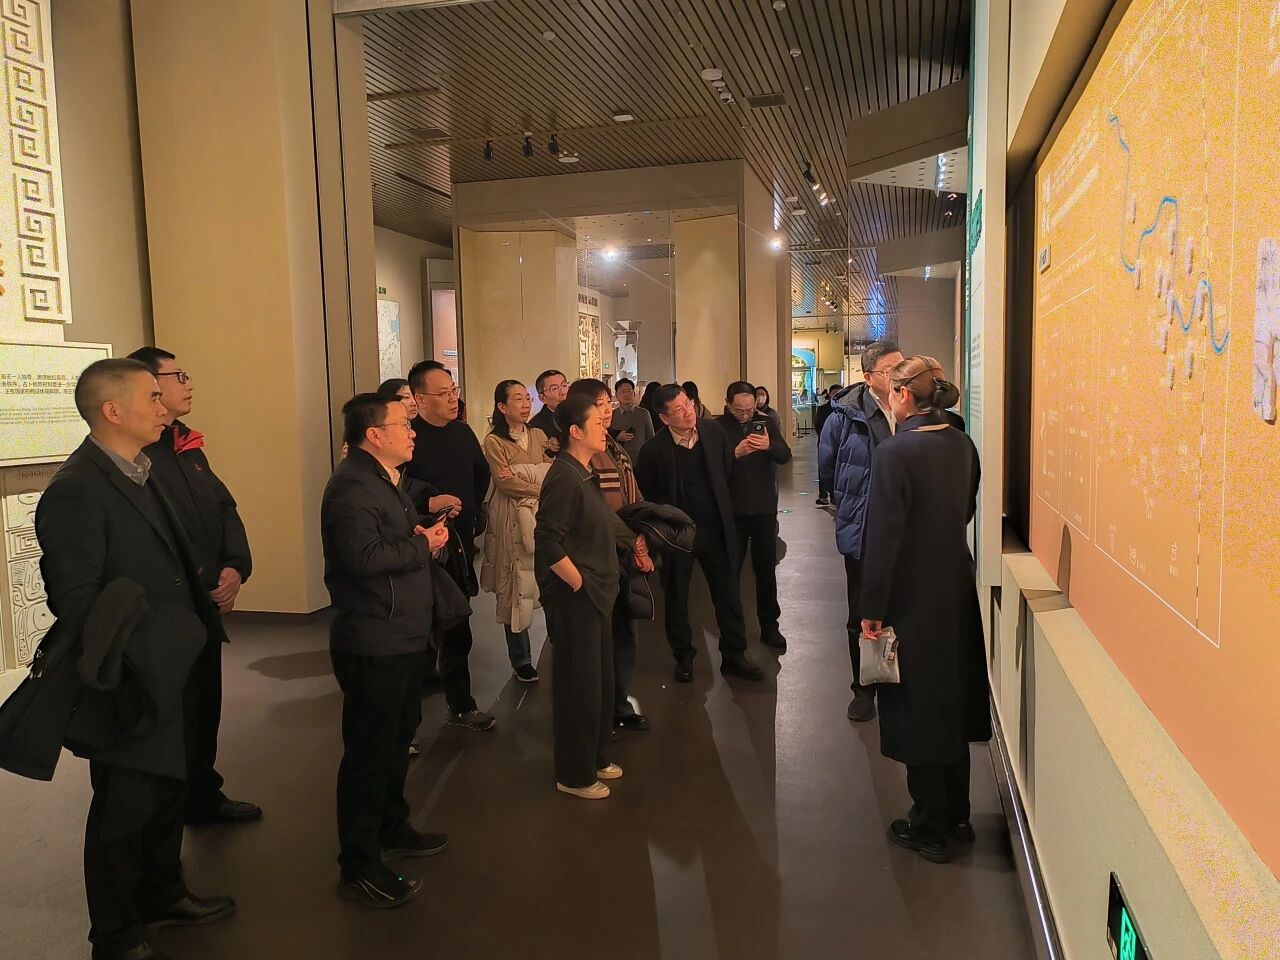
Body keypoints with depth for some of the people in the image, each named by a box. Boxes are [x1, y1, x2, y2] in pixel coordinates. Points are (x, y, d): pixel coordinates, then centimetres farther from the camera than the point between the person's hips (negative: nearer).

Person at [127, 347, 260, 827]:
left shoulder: (189, 448, 13)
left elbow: (225, 509, 10)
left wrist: (235, 568, -6)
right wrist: (196, 590, -16)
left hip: (206, 606, 8)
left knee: (206, 706, 18)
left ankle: (203, 796, 35)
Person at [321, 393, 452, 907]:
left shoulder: (386, 480, 15)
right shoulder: (352, 486, -19)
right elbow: (363, 557, -30)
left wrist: (424, 533, 3)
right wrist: (422, 544, -18)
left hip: (403, 638, 11)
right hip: (373, 646, -11)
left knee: (399, 737, 23)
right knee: (370, 752, -1)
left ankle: (392, 829, 40)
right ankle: (359, 865, 12)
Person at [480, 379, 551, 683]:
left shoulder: (539, 436, 11)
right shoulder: (494, 441, -4)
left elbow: (552, 472, 1)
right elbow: (505, 483, -12)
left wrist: (520, 474, -14)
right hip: (512, 522, -4)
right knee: (516, 589, 1)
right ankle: (521, 659, 12)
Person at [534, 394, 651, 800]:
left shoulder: (585, 474, 10)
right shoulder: (564, 477, -20)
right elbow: (548, 543, -24)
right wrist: (579, 583, -18)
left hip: (593, 593, 10)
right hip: (573, 597, -10)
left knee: (601, 679, 18)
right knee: (579, 685, 3)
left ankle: (595, 758, 35)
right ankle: (575, 775, 18)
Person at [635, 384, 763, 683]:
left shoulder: (713, 431, -4)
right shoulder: (653, 451, -16)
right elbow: (644, 495, -3)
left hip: (715, 528, 3)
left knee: (728, 594, 10)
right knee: (676, 599, 10)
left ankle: (734, 655, 25)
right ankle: (683, 657, 28)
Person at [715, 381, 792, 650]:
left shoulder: (765, 423, 3)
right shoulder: (717, 427, -7)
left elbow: (785, 456, -7)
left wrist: (769, 446, -27)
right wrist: (735, 454, -32)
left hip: (764, 509, 3)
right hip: (731, 510, -2)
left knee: (766, 568, 11)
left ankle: (769, 625, 23)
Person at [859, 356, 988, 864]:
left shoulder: (895, 453, -20)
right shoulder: (962, 445, 1)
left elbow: (883, 538, -20)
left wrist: (872, 609, -13)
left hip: (913, 599, -7)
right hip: (958, 593, 7)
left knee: (917, 710, 7)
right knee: (952, 701, 19)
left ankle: (930, 828, 20)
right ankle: (956, 815, 34)